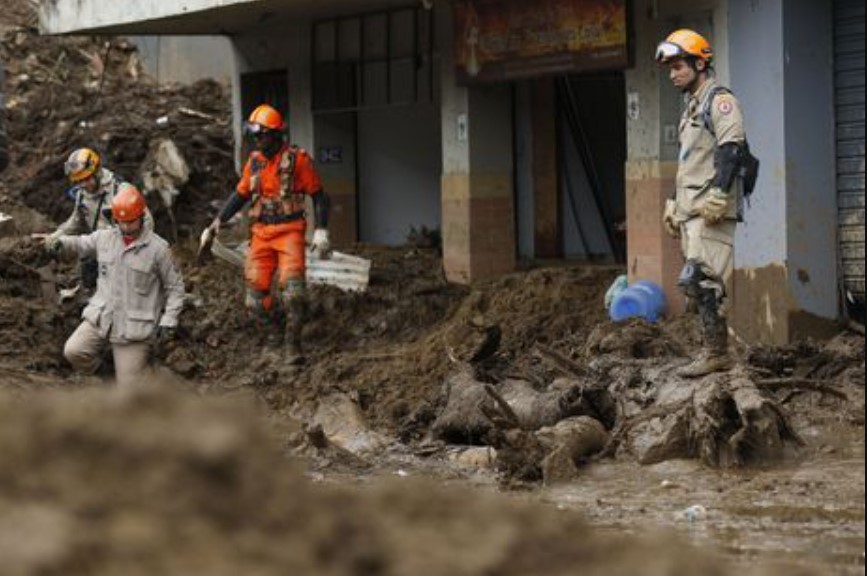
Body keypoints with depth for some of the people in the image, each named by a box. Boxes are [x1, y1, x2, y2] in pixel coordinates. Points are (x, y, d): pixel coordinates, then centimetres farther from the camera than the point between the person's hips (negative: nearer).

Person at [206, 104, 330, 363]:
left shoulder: (297, 159, -6)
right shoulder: (254, 161, 9)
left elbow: (318, 195, -1)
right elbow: (241, 193, 21)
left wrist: (320, 231, -9)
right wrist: (219, 219, 12)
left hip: (290, 231, -5)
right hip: (261, 232, 5)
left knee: (292, 286, -18)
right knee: (256, 288, -1)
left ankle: (294, 343, -12)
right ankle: (273, 331, 20)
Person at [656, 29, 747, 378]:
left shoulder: (719, 100, -5)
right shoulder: (691, 107, 24)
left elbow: (731, 149, -18)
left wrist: (717, 195, -25)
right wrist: (674, 205, 24)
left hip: (712, 211, -10)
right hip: (690, 211, 10)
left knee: (698, 279, -17)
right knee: (704, 285, 7)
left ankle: (716, 354, -16)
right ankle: (716, 352, 8)